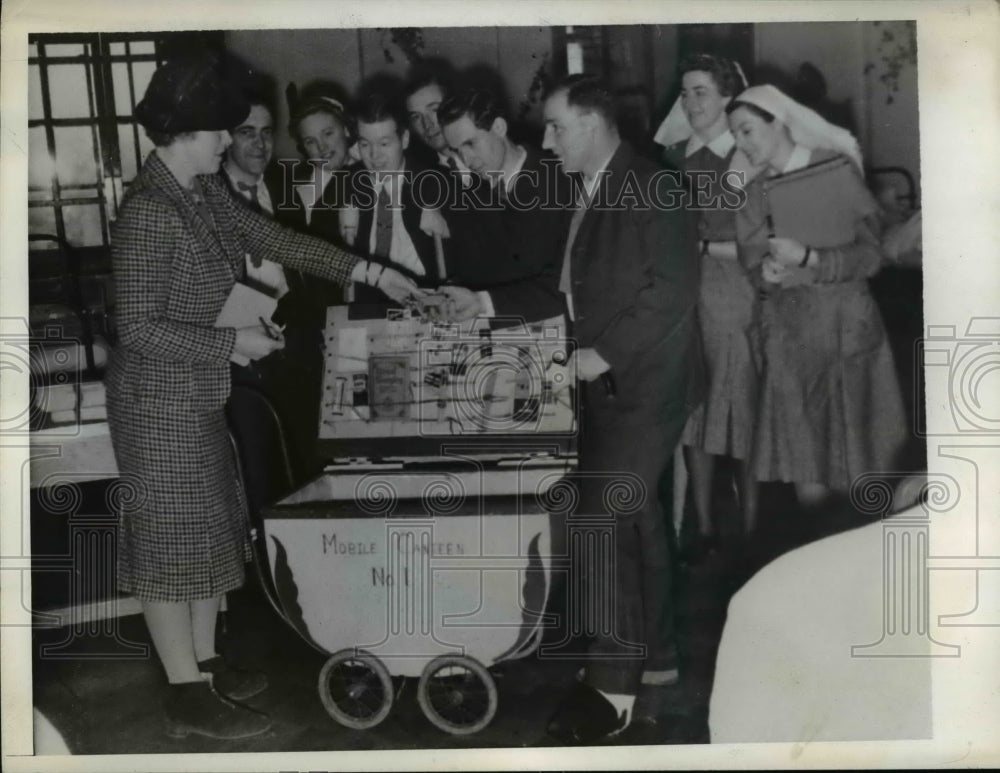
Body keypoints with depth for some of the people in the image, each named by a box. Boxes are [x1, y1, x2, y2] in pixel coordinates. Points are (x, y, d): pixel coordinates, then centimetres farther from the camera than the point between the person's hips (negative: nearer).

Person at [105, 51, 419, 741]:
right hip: (160, 399, -9)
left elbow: (273, 238, 10)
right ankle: (188, 697, 14)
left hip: (199, 397, 9)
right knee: (172, 537, 1)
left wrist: (369, 272, 7)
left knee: (209, 528, 17)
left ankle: (206, 663, 32)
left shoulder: (205, 190, 5)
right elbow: (140, 328, -23)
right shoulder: (149, 212, -22)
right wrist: (233, 343, -20)